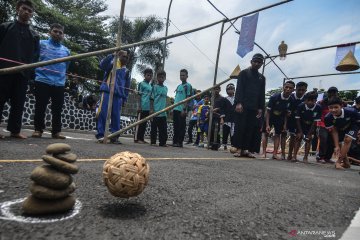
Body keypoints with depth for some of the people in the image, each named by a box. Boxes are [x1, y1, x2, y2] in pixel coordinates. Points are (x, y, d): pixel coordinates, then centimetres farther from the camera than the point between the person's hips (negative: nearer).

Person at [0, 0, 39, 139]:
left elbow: (36, 56, 12)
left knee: (18, 103, 3)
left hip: (23, 73, 2)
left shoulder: (34, 35, 16)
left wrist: (32, 73, 2)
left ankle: (15, 130, 9)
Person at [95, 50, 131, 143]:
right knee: (103, 113, -6)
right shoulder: (112, 63, 7)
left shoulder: (126, 71, 18)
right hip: (107, 92, -4)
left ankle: (114, 136, 8)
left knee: (116, 116, 3)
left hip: (118, 95, 4)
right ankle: (100, 134, 1)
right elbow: (102, 65, -15)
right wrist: (112, 55, -20)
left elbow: (127, 87, 18)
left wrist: (124, 99, 12)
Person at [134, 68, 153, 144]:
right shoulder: (141, 84, -2)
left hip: (148, 108, 7)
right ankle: (136, 138, 0)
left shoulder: (151, 86, 18)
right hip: (142, 107, -7)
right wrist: (139, 106, -13)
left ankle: (141, 138, 14)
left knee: (144, 123, 9)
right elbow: (139, 95, -6)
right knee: (139, 122, -4)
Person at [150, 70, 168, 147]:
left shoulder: (166, 88, 15)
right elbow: (152, 99, -4)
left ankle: (162, 142, 10)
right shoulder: (155, 87, -1)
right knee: (154, 127, 1)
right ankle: (153, 142, 9)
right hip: (155, 111, -5)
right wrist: (151, 109, -11)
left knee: (163, 128, 4)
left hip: (163, 112, 5)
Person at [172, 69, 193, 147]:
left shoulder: (188, 86, -3)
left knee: (181, 126, -1)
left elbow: (188, 98, -9)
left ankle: (180, 142, 4)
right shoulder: (178, 86, 20)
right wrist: (173, 108, 16)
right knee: (176, 126, 11)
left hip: (182, 110, -7)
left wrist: (184, 109, -17)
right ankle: (175, 141, 18)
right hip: (176, 109, 7)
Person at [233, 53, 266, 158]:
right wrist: (238, 103, -16)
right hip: (242, 105, -4)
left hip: (254, 107, 5)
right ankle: (238, 149, -3)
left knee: (251, 129, -1)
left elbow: (262, 94, 18)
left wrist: (260, 108, 8)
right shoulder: (244, 73, 6)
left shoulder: (262, 77, 20)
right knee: (240, 127, -6)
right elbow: (239, 89, -4)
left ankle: (245, 149, 3)